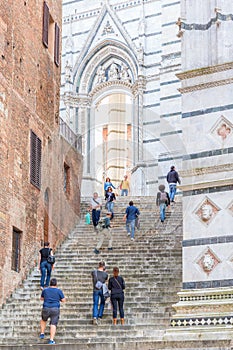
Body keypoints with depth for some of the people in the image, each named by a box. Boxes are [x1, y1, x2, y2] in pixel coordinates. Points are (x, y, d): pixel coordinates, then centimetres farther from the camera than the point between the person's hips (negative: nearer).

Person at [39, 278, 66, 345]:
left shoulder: (45, 290, 5)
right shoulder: (59, 291, -2)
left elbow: (41, 298, 19)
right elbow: (63, 300, 1)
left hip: (46, 309, 2)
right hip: (55, 309, -2)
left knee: (43, 320, 29)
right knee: (53, 324, -2)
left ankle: (42, 334, 29)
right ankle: (51, 340, -9)